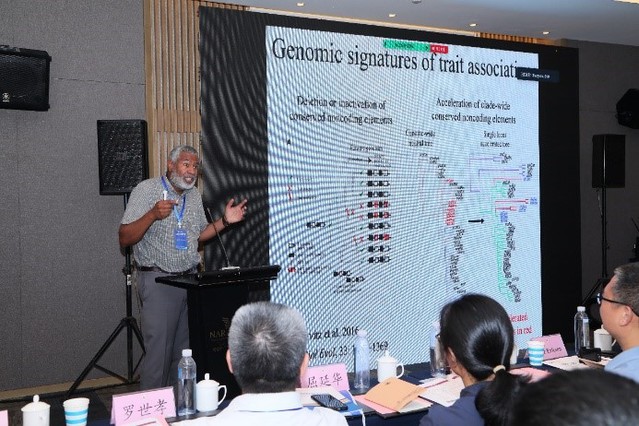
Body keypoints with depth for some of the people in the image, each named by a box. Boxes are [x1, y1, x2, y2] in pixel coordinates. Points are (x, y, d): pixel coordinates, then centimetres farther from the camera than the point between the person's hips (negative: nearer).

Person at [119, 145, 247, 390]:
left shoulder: (194, 195, 13)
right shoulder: (147, 190, -7)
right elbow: (124, 239, -11)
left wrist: (225, 221, 8)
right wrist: (152, 215, -26)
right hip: (158, 280, -6)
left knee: (185, 351, 9)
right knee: (159, 353, -6)